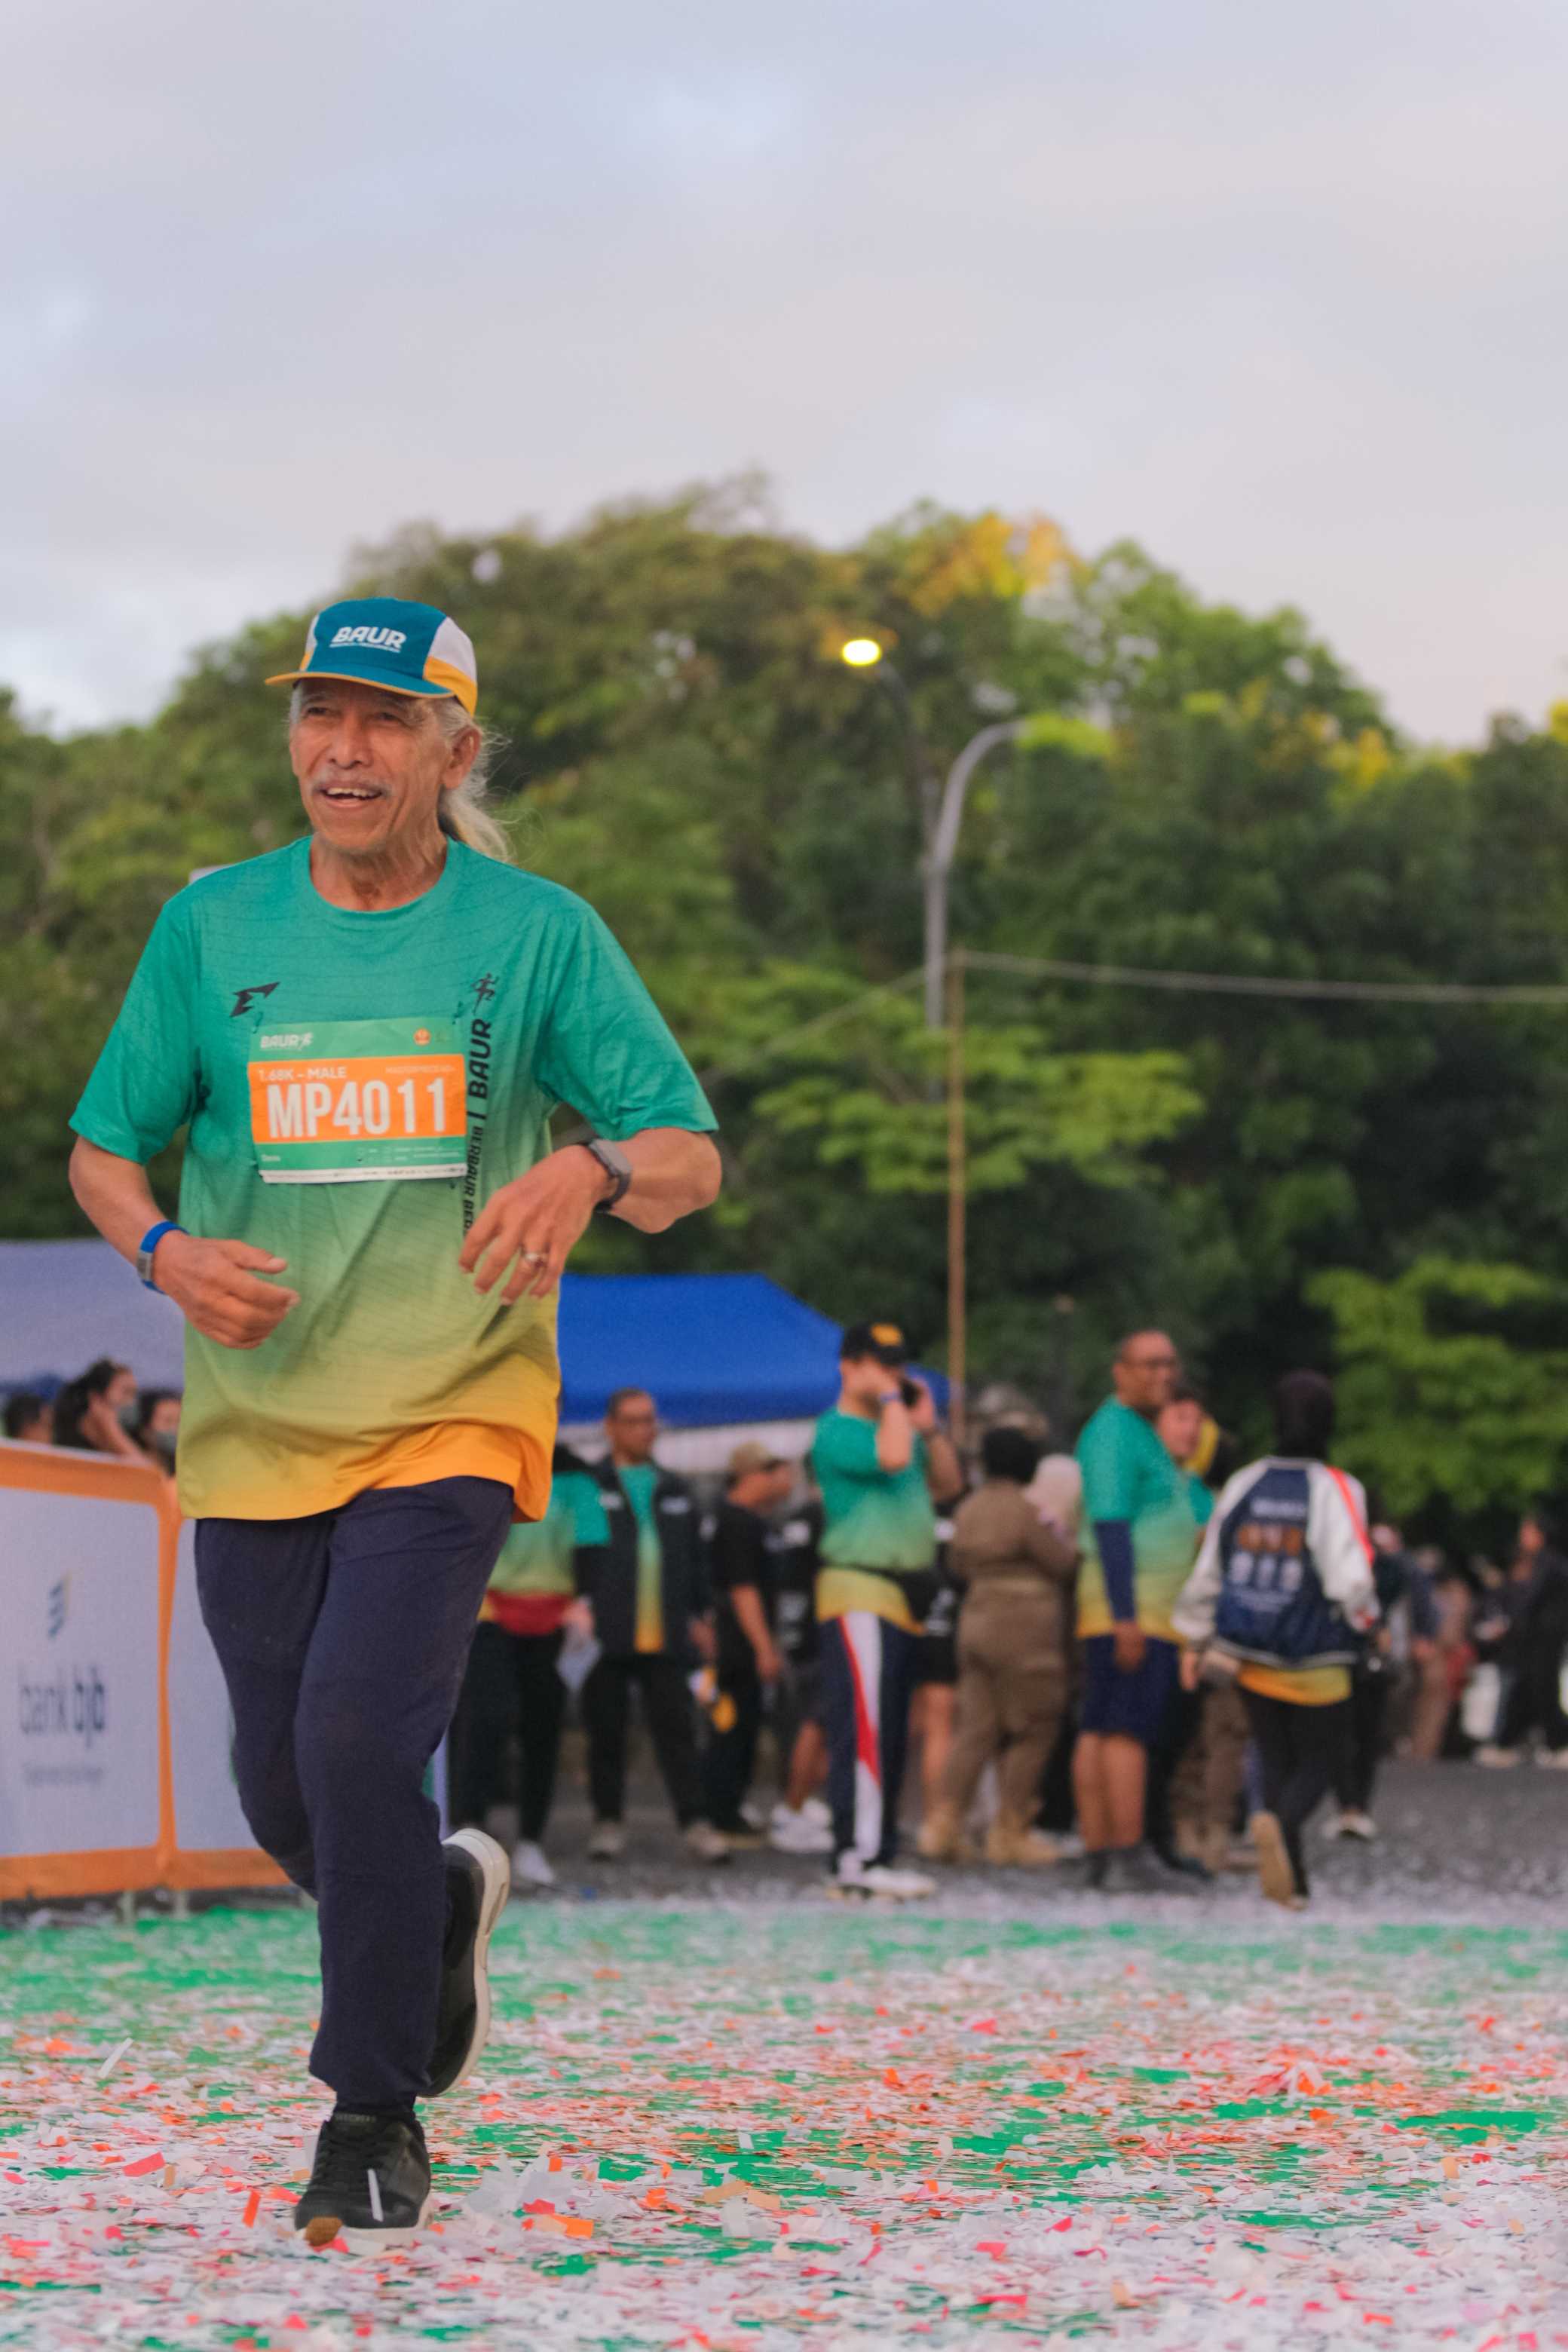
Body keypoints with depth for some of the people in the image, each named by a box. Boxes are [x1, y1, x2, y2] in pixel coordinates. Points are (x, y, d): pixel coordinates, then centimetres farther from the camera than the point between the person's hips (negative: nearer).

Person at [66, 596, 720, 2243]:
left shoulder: (537, 932, -1)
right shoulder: (211, 927, 4)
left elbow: (691, 1156, -1)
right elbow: (104, 1148, 11)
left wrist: (591, 1168, -24)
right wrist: (165, 1251, -11)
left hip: (452, 1414, -3)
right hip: (257, 1425, 3)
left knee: (358, 1743, -18)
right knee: (283, 1796, 6)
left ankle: (376, 2114, 0)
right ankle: (444, 1904, 42)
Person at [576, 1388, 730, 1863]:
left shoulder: (674, 1492, 18)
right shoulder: (589, 1487, 4)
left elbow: (695, 1557, 22)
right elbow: (571, 1551, -1)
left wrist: (699, 1614, 16)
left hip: (664, 1636, 3)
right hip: (606, 1634, -3)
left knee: (675, 1727, -2)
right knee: (606, 1729, 2)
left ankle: (695, 1822, -5)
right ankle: (608, 1820, 11)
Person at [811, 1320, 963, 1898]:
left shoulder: (900, 1426, 20)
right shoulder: (838, 1431, -8)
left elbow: (947, 1484, 20)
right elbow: (891, 1457, -26)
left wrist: (928, 1426, 9)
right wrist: (891, 1401, -11)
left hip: (902, 1598, 9)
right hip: (859, 1594, -9)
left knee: (892, 1736, 9)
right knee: (864, 1729, -15)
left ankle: (878, 1854, 13)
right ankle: (858, 1860, -19)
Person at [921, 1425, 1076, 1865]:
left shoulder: (969, 1508, 10)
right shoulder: (1021, 1510, -15)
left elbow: (960, 1568, 21)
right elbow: (1063, 1564, -10)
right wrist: (1063, 1539, 10)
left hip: (977, 1622, 8)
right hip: (1025, 1630, -8)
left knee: (976, 1727, 8)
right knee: (1032, 1731, 1)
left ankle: (946, 1824, -2)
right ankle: (1010, 1832, 2)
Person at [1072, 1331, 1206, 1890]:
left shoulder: (1141, 1434, 23)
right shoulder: (1114, 1432, -10)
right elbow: (1110, 1525, -17)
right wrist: (1124, 1616, -22)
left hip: (1137, 1613, 10)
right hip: (1136, 1609, -10)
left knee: (1099, 1732, 6)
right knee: (1128, 1730, -13)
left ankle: (1099, 1854, 5)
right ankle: (1126, 1857, -16)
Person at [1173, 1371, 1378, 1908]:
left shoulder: (1244, 1484, 0)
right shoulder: (1335, 1490, -14)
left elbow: (1208, 1569, 5)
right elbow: (1350, 1579, -19)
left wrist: (1195, 1640, 16)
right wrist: (1368, 1619, 3)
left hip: (1252, 1660, 4)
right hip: (1317, 1663, -4)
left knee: (1275, 1762, 15)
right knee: (1316, 1763, 8)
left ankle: (1292, 1883, 8)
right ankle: (1281, 1823, -25)